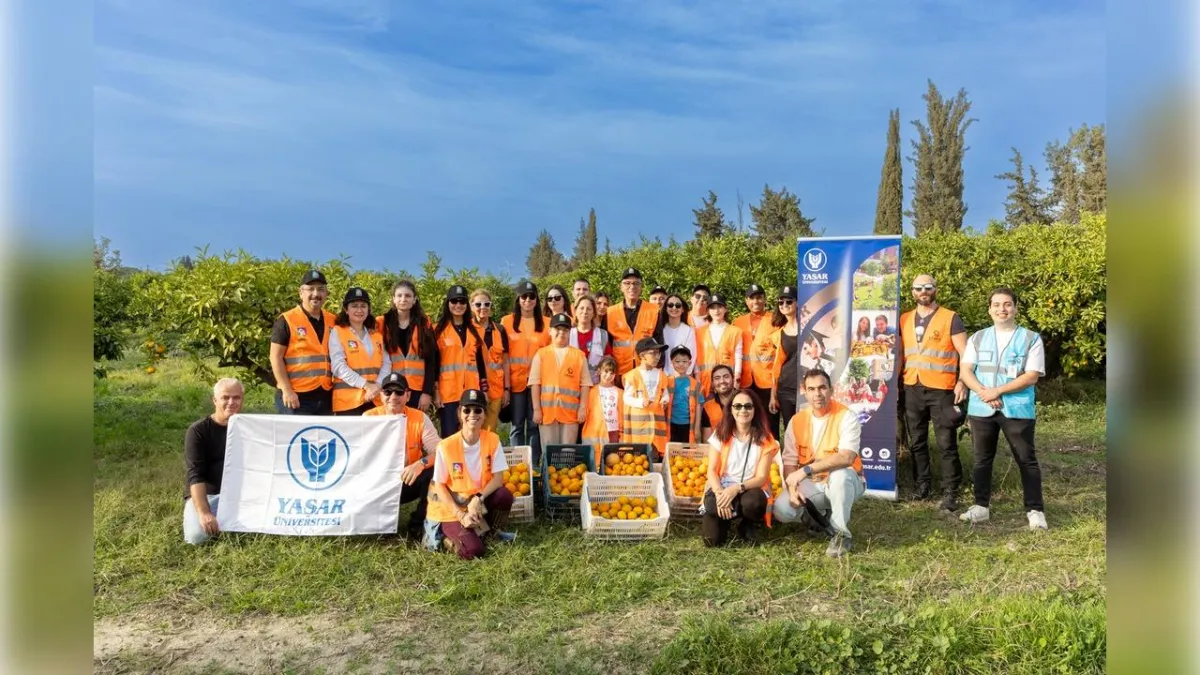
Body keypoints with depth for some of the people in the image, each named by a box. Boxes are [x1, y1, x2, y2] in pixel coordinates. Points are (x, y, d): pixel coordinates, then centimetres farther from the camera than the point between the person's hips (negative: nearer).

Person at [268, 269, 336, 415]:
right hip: (297, 396, -5)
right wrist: (287, 391, -13)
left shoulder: (333, 321, 11)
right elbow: (276, 357, -5)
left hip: (325, 396, 5)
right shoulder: (287, 321, -3)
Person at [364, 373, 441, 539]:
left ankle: (419, 524, -6)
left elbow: (440, 450, -14)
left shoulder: (420, 418, -6)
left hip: (408, 482, 1)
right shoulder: (369, 417, -7)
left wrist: (421, 463, -36)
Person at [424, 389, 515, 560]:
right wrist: (461, 515, -18)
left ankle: (490, 531, 2)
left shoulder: (492, 440, -9)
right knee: (473, 550, -25)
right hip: (452, 508, -3)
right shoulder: (446, 446, -16)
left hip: (480, 503, 3)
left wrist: (479, 498, -27)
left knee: (505, 495, -28)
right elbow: (439, 486, -10)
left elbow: (498, 478, -10)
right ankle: (448, 534, 7)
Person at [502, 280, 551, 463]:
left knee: (534, 424, 4)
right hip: (515, 381, 0)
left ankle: (534, 464, 11)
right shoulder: (507, 321, 4)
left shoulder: (545, 323, 6)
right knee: (517, 425, 5)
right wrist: (505, 385, -2)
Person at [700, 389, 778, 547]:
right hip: (721, 489, 0)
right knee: (712, 539, -26)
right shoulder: (720, 434, -1)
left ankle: (749, 525, -1)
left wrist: (737, 488, -27)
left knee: (752, 502, -38)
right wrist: (720, 493, -24)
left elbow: (761, 478, -9)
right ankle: (722, 520, 11)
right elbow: (712, 470, -4)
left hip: (749, 490, 0)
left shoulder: (765, 439, -4)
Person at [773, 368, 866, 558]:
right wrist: (792, 489, -21)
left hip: (845, 483, -3)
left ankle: (841, 534, -17)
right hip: (811, 486, 4)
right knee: (782, 509, -21)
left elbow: (846, 458, -31)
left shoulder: (846, 417, -16)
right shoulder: (796, 421, -3)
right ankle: (820, 514, 12)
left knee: (840, 474, -39)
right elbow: (789, 462, -1)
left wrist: (806, 470, -35)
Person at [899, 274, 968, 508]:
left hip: (941, 390, -4)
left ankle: (950, 492, 5)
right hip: (912, 389, 4)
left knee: (947, 443, -2)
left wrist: (962, 383, -14)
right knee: (917, 442, 10)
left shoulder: (951, 318, -1)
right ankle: (922, 485, 20)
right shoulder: (904, 320, 12)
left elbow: (965, 354, -3)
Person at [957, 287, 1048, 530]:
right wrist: (983, 392, -14)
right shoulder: (978, 338, 11)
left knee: (1027, 460, 1)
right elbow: (965, 371, 4)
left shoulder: (1031, 339, 1)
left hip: (1017, 409, -3)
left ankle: (1035, 510, 9)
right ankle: (981, 506, 19)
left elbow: (1031, 376, -8)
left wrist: (997, 391, -15)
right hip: (981, 408, 3)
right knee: (982, 459, 9)